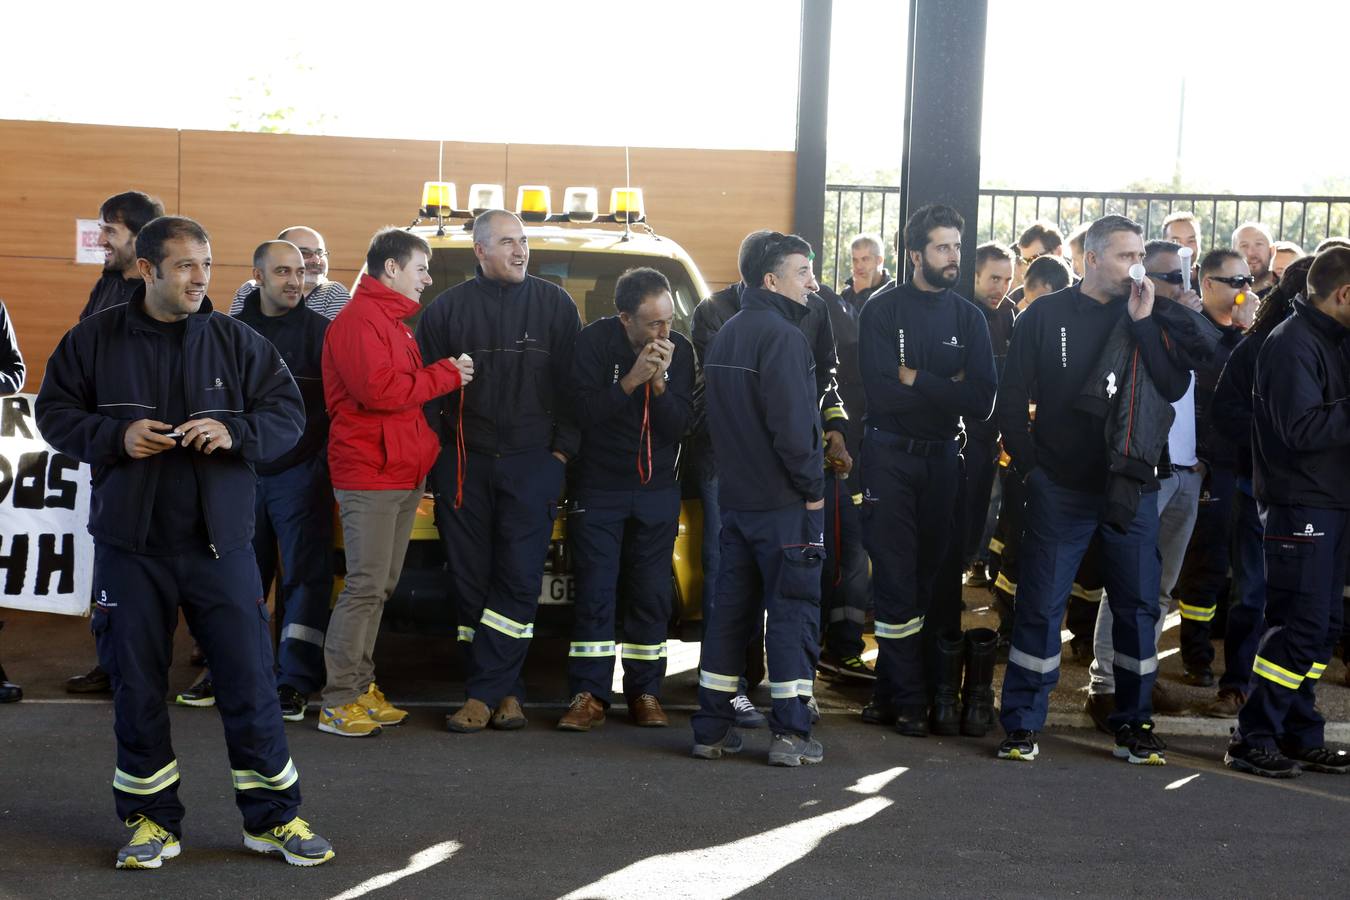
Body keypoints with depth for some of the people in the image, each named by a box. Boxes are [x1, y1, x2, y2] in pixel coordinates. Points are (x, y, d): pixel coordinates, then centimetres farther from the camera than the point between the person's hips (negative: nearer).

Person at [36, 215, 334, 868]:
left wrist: (235, 433, -15)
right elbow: (54, 412, 5)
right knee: (137, 684, 8)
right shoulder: (95, 340, 2)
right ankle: (151, 820, 22)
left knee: (249, 677, 2)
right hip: (130, 545, 0)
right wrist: (115, 436, -13)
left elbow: (288, 413, 4)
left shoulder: (236, 341, 2)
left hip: (219, 543, 0)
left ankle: (273, 816, 15)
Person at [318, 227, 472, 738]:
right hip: (369, 475, -10)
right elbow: (377, 389, -22)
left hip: (404, 474, 10)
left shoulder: (394, 322, 22)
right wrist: (445, 375, -12)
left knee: (381, 586, 11)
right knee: (366, 585, -10)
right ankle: (338, 703, -6)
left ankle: (360, 687, 18)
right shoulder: (358, 321, -11)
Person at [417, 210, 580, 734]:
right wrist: (434, 455, 0)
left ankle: (483, 692, -4)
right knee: (470, 581, 1)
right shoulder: (448, 309, 8)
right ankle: (505, 691, 9)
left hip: (532, 463, -1)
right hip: (464, 463, 1)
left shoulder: (555, 306, 8)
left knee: (518, 578, -8)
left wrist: (561, 450, -1)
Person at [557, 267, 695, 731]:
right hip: (599, 488, -2)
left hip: (658, 490, 2)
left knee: (651, 596, 4)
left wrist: (660, 384, -23)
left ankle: (645, 693, 12)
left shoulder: (680, 350, -4)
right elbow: (585, 412, -14)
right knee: (595, 593, -3)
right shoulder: (596, 341, -10)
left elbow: (680, 426, -6)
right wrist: (630, 381, -26)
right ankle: (588, 696, 2)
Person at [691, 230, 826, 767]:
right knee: (793, 611, -2)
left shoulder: (726, 335, 14)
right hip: (783, 501, -8)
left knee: (731, 607, 11)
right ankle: (791, 735, 0)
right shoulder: (781, 335, -15)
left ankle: (712, 728, 14)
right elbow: (791, 425, -21)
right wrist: (812, 487, -12)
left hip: (735, 496, 8)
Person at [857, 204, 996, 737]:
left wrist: (916, 378, -12)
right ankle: (908, 700, 4)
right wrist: (947, 388, -10)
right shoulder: (883, 310, -2)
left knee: (934, 579, 5)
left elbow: (981, 402, -6)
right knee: (896, 582, -4)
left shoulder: (968, 317, 8)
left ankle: (893, 693, 15)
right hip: (890, 457, -3)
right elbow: (880, 392, -16)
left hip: (943, 458, 4)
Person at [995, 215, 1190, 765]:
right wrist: (1029, 467, -3)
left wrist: (1144, 323, -14)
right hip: (1060, 488, -2)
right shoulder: (1045, 316, 0)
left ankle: (1133, 724, 19)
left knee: (1138, 606, 7)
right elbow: (1013, 399, 2)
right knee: (1040, 605, 1)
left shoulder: (1148, 317, 5)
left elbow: (1176, 386, -8)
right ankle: (1022, 724, 11)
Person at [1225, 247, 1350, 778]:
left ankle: (1300, 738, 21)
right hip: (1301, 504, -9)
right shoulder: (1293, 344, -13)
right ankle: (1252, 740, -1)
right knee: (1300, 625, -8)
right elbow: (1302, 427, -22)